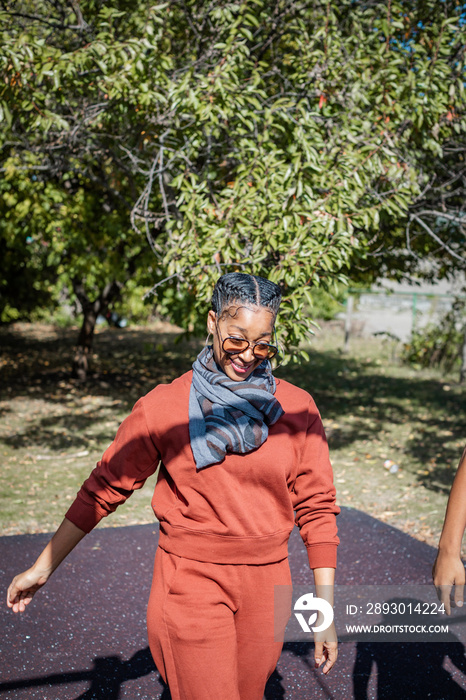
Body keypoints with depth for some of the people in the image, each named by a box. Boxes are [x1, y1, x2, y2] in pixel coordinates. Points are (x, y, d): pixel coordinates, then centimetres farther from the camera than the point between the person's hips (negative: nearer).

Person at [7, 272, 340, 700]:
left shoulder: (297, 408, -3)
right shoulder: (165, 406, -7)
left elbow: (316, 506, 0)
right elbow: (106, 486, 1)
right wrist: (43, 567, 6)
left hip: (266, 585, 3)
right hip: (190, 581, -2)